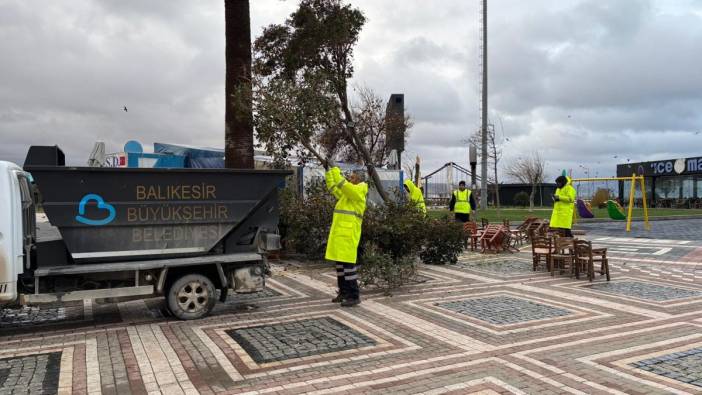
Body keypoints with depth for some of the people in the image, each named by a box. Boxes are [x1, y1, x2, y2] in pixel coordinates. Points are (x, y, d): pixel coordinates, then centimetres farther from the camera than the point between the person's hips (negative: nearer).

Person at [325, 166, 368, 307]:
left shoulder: (358, 192, -6)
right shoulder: (345, 193, 20)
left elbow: (343, 184, -19)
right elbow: (333, 188, 24)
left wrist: (336, 172, -10)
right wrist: (329, 175, 11)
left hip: (349, 234, -9)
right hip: (339, 233, 9)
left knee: (348, 264, -9)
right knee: (340, 263, 11)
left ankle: (354, 296, -4)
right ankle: (344, 293, 20)